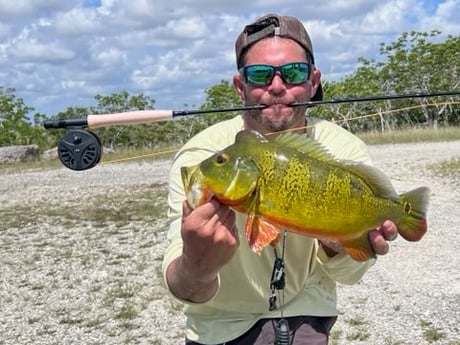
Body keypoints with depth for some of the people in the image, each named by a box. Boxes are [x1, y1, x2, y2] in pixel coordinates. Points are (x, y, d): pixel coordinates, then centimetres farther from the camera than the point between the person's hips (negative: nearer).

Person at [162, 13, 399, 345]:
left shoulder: (346, 152, -14)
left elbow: (345, 273, -10)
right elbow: (186, 290, -28)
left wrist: (339, 245, -33)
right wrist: (197, 267, -51)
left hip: (307, 316, 0)